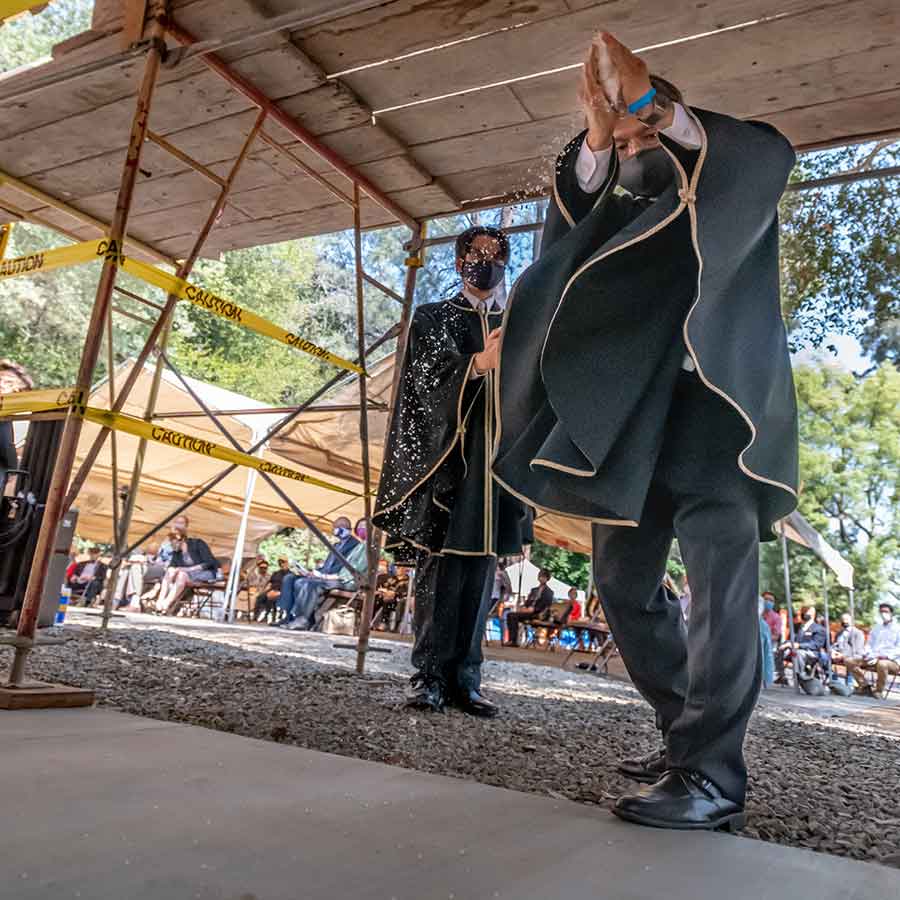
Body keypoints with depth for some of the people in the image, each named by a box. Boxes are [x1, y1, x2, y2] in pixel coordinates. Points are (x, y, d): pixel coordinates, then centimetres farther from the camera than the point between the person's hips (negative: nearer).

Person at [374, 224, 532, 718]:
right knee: (439, 566, -6)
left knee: (480, 572, 1)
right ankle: (429, 675, 1)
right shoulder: (432, 317, 12)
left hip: (496, 463, 3)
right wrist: (478, 364, -26)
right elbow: (431, 371, -7)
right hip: (444, 457, -3)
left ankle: (465, 679, 6)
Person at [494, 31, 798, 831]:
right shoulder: (621, 214, 23)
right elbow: (570, 217, 2)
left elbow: (771, 155, -7)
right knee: (625, 582, 4)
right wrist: (596, 138, -15)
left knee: (720, 577, -16)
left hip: (719, 402, -4)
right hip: (636, 416, 4)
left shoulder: (734, 194, 16)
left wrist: (658, 107, -14)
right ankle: (689, 737, 17)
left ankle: (711, 776, -12)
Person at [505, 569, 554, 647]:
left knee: (515, 616, -27)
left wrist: (533, 609, -17)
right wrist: (524, 607, -1)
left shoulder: (548, 592, 4)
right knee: (510, 614, -17)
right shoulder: (534, 590, 26)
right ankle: (512, 639, -25)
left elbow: (546, 606, -9)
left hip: (537, 614, -7)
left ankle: (513, 641, -27)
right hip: (528, 611, 7)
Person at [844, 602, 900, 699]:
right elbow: (869, 644, 21)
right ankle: (865, 686, -5)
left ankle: (879, 691, -19)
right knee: (849, 661, -10)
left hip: (892, 661, -6)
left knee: (882, 664, -42)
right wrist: (867, 654, -2)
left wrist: (886, 656, -22)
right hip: (873, 659, 6)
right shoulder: (876, 628, 23)